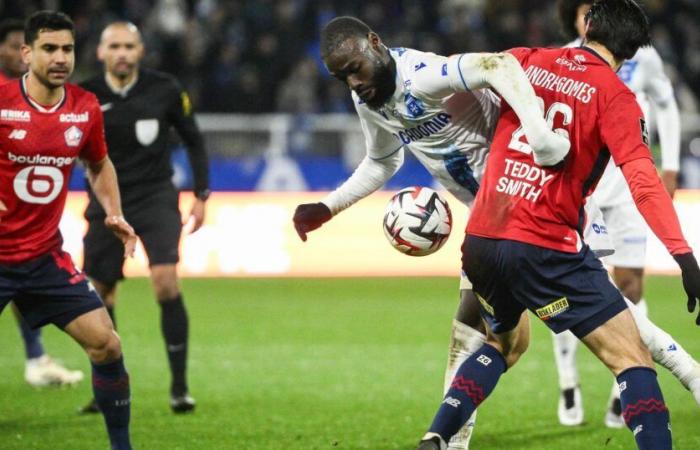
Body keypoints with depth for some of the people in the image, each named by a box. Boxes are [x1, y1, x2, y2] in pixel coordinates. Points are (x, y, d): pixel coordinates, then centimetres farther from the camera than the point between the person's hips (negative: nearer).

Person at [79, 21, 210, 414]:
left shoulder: (165, 90, -7)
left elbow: (194, 140, 5)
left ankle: (180, 386, -12)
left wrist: (202, 196, 2)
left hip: (156, 197, -2)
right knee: (100, 294, 5)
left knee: (166, 282, -19)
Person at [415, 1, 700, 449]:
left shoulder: (526, 61, 9)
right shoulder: (614, 95, -4)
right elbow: (642, 178, -15)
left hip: (481, 241, 6)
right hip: (545, 249, -6)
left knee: (506, 342, 31)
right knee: (632, 358, -1)